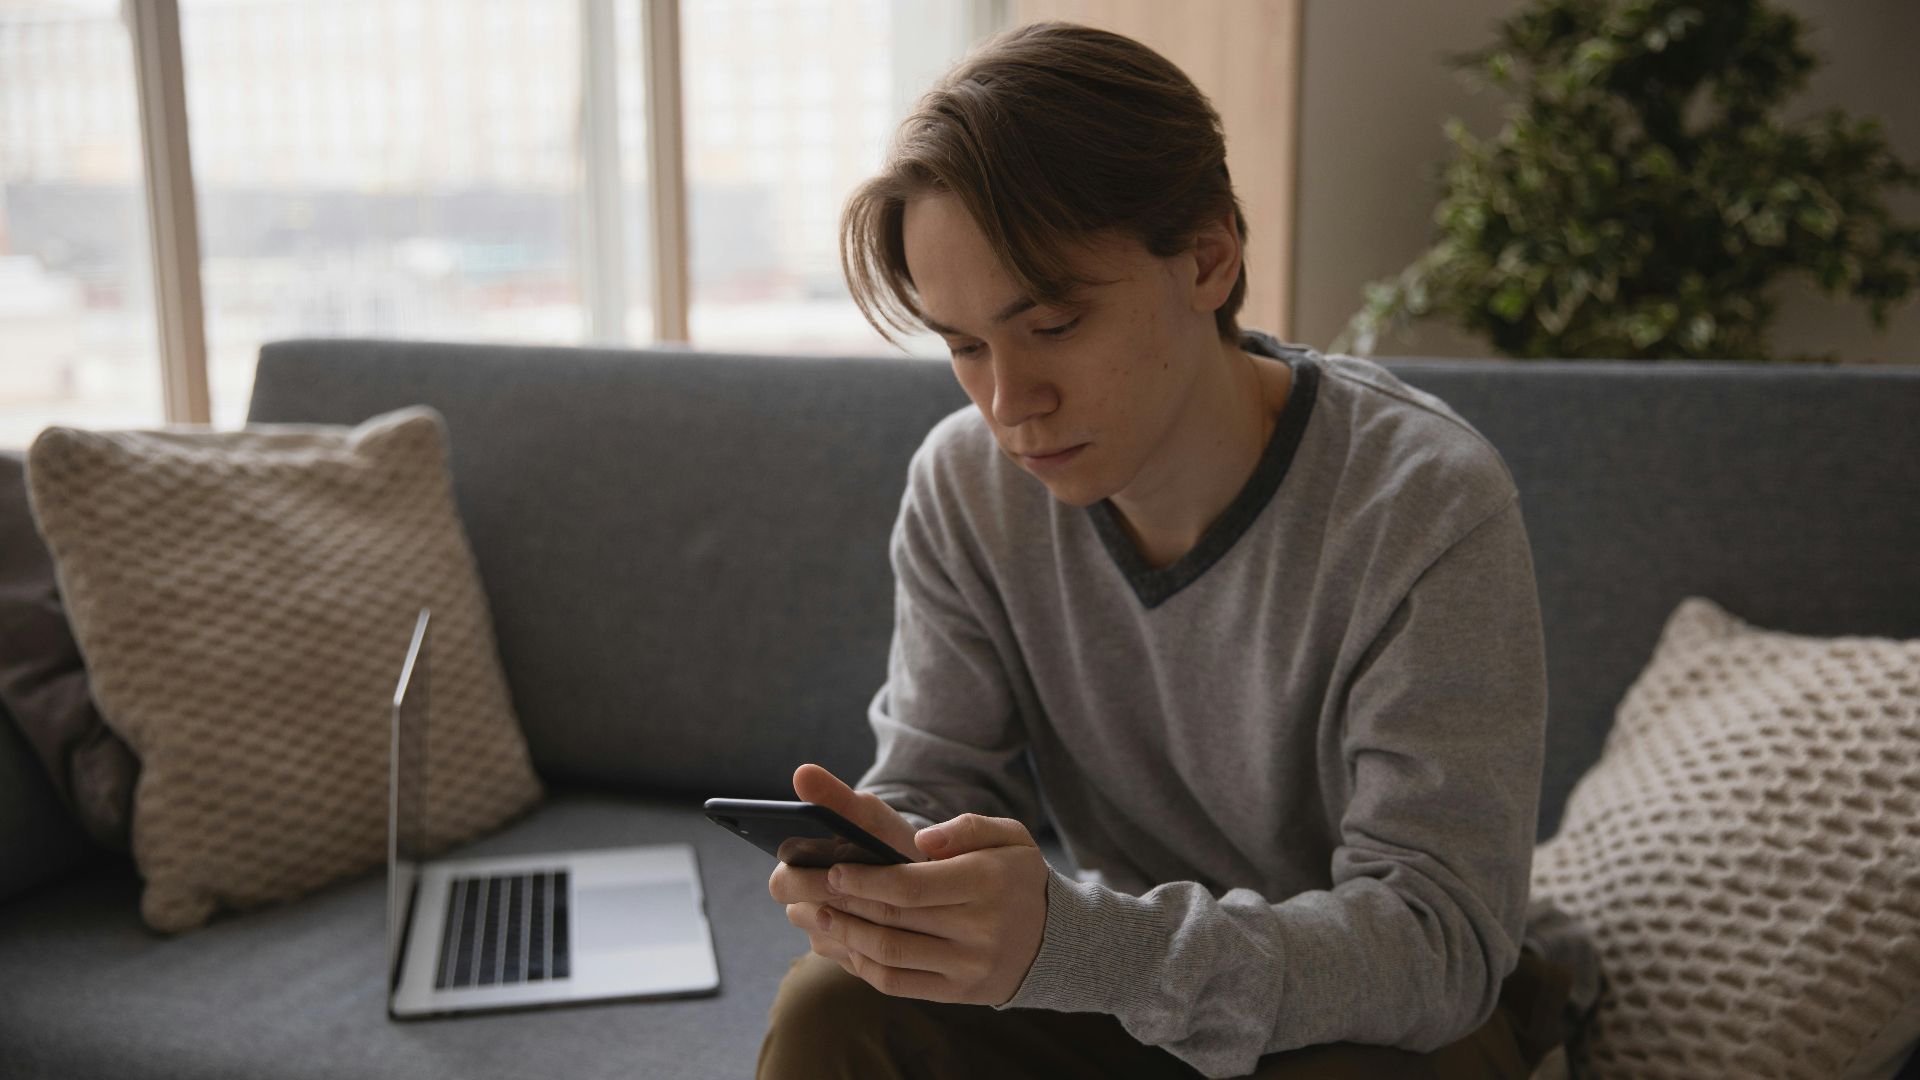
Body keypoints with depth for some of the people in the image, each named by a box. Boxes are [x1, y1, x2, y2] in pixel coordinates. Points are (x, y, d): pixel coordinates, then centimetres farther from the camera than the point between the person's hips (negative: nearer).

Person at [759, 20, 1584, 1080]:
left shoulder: (1426, 507, -26)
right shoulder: (965, 486, -11)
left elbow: (1434, 937, -30)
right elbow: (932, 787, -7)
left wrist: (1077, 942, -46)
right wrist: (887, 864, -34)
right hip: (1129, 987, 3)